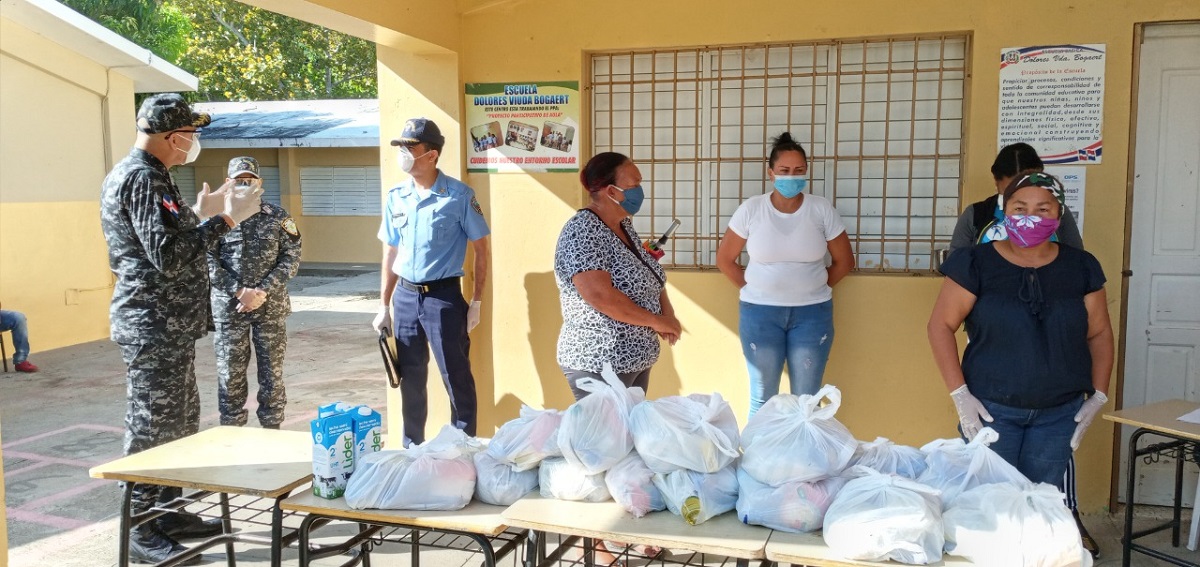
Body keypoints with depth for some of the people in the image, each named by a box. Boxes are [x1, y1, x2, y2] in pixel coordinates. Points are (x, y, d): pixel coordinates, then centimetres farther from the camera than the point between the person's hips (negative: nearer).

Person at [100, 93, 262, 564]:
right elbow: (169, 256, -25)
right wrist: (224, 219, -21)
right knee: (152, 428, -1)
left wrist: (199, 214, 19)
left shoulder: (139, 173, 16)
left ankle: (167, 513, 29)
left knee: (180, 422, 18)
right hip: (155, 327, -11)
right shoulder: (142, 178, -18)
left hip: (167, 326, 11)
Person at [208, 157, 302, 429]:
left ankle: (272, 430, 18)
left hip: (271, 307, 1)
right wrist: (239, 292, -14)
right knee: (230, 373, 5)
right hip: (228, 308, 0)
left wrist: (262, 291, -12)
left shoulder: (278, 217, 3)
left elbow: (291, 258, -2)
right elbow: (208, 262, -4)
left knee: (272, 371, 6)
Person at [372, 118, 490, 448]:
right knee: (410, 378, 14)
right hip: (405, 296, 5)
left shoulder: (459, 196, -8)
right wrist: (384, 306, 12)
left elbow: (481, 250, -4)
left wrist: (476, 302, -6)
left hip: (443, 296, -5)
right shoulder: (396, 197, 6)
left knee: (456, 377, 1)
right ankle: (412, 447, 28)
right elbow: (390, 253, 12)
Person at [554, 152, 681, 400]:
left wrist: (668, 313, -4)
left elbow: (650, 278, 16)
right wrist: (656, 321, -19)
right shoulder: (583, 231, -19)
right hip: (599, 366, -9)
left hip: (637, 361, 9)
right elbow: (600, 295, -28)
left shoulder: (624, 225, 9)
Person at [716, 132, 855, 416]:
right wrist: (753, 289, 1)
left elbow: (844, 261, 6)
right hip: (760, 312, 0)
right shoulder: (751, 209, -5)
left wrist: (816, 288, 3)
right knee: (762, 399, 8)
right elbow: (724, 259, 4)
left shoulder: (822, 209, -4)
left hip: (812, 313, 1)